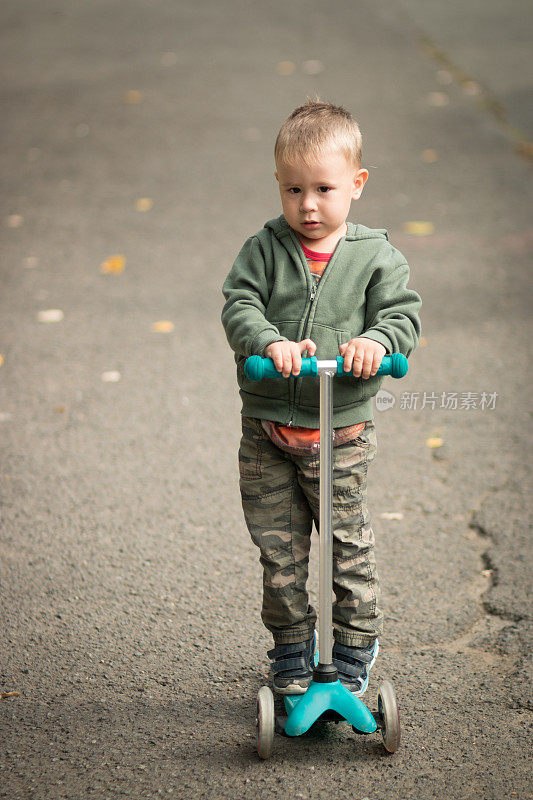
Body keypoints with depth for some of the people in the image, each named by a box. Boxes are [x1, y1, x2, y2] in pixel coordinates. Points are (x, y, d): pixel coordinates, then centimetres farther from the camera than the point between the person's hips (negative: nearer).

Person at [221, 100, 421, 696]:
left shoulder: (375, 256, -3)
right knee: (278, 549, 11)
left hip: (340, 431, -1)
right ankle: (291, 649, 29)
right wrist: (270, 343, -31)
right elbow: (239, 306, -12)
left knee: (348, 546, 7)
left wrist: (376, 340, -29)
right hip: (266, 430, 1)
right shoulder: (264, 249, -2)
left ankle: (354, 652, 26)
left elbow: (403, 314, -7)